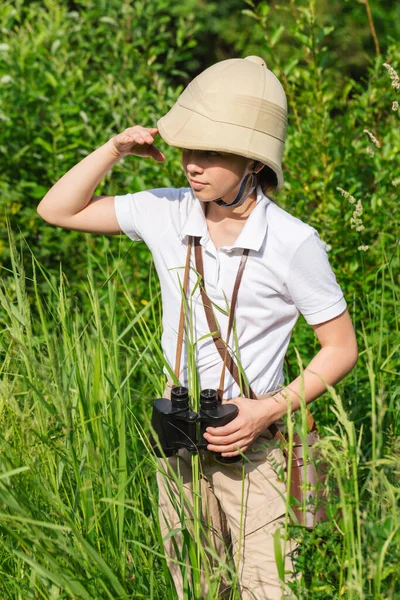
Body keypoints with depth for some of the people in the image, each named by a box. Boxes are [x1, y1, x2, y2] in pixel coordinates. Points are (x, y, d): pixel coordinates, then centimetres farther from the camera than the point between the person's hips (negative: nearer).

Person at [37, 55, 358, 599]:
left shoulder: (293, 244, -18)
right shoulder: (166, 213, -6)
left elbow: (341, 349, -9)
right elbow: (58, 210, 4)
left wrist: (269, 411, -19)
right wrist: (115, 150, -11)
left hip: (253, 438, -4)